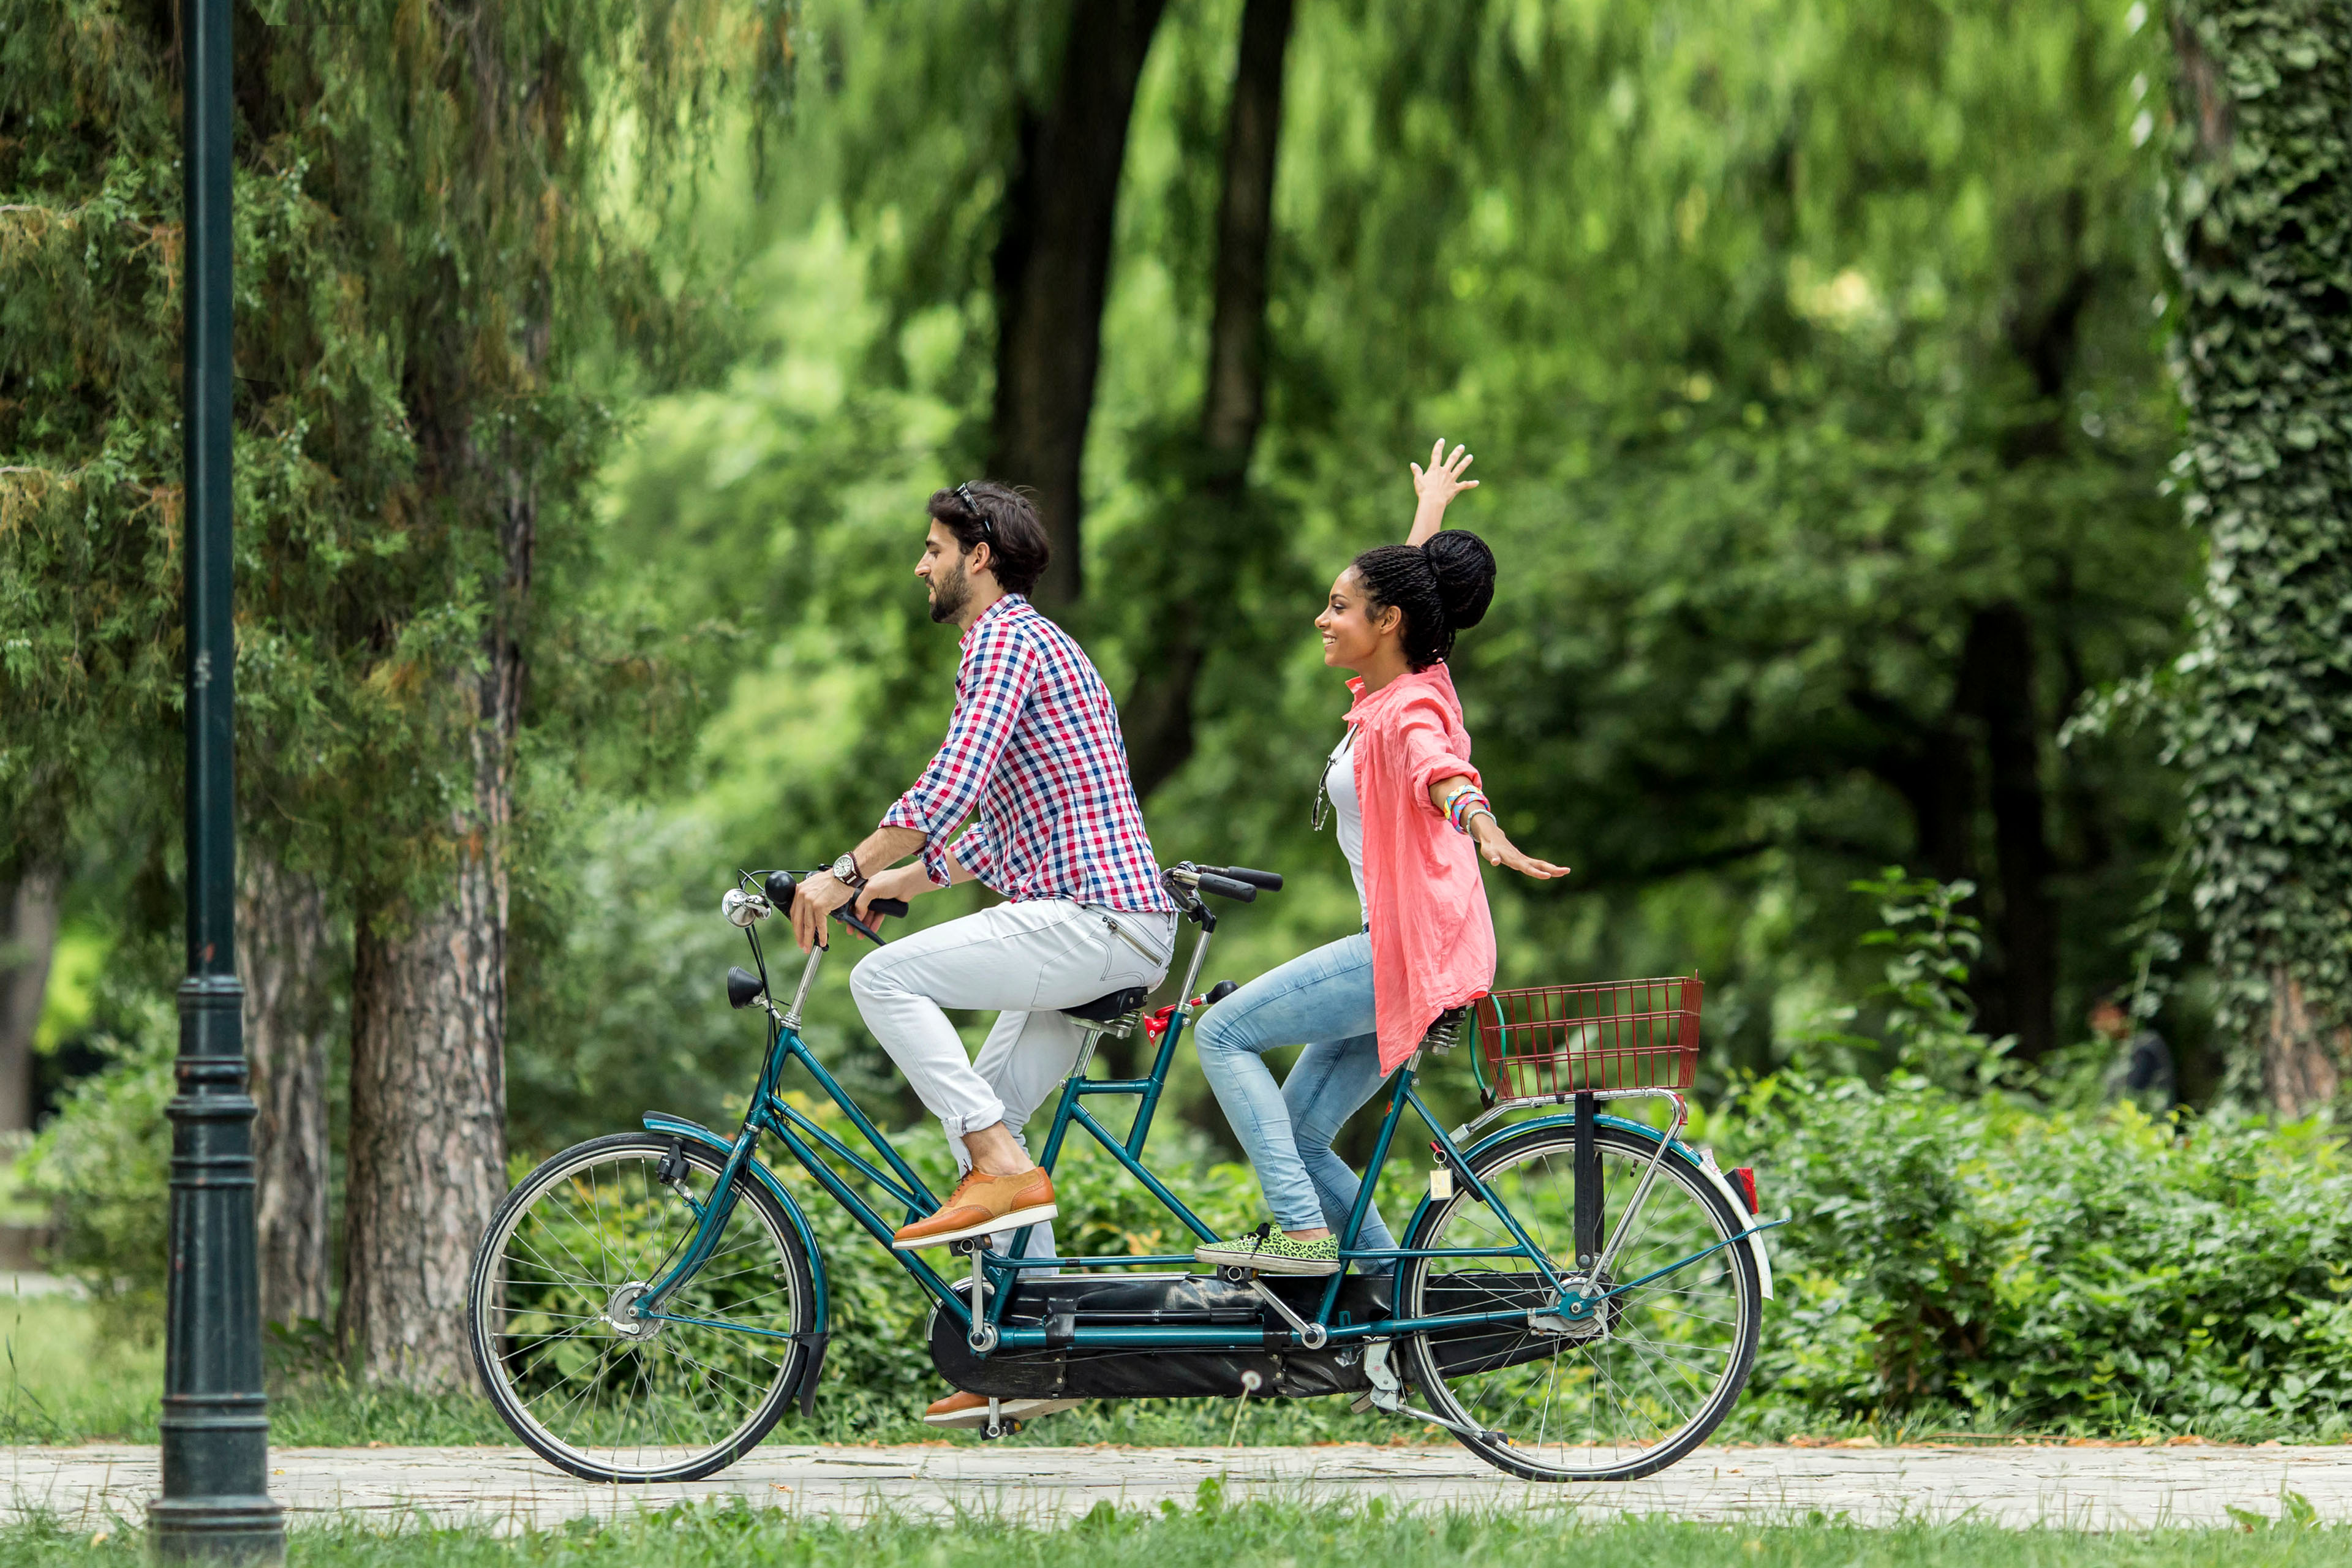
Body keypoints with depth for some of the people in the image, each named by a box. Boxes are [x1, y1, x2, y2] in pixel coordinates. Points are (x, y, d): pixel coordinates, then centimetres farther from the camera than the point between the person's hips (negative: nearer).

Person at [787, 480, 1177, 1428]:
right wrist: (899, 880, 24)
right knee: (980, 1117, 13)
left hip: (1094, 918, -10)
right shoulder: (1026, 642, 26)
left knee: (885, 979, -16)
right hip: (1109, 931, 10)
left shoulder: (1008, 639, -7)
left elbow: (953, 786, -20)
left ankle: (1004, 1170, -18)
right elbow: (998, 827, 32)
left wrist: (846, 874, -14)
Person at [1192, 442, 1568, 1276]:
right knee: (1296, 1134, 9)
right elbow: (1407, 585, 34)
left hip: (1413, 950, -10)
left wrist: (1487, 833, -58)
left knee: (1223, 1033, -12)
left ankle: (1304, 1232, -16)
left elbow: (1443, 776, -38)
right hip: (1402, 949, 10)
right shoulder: (1397, 688, 13)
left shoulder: (1408, 713, -14)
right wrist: (1431, 511, 51)